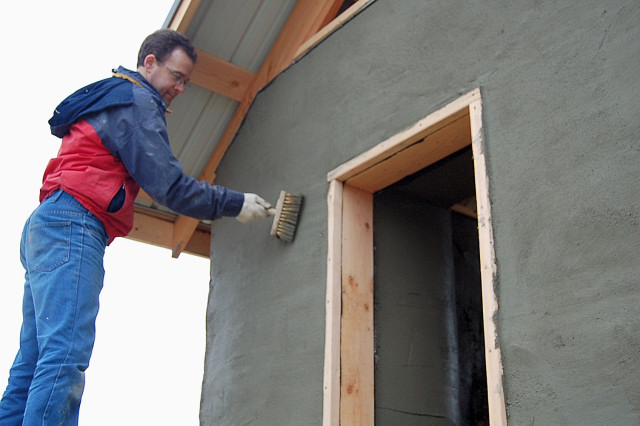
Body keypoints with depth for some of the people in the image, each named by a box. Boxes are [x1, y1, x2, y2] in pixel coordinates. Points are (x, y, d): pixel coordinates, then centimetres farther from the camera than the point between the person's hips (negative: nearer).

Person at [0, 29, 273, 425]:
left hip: (45, 227, 10)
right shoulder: (137, 100, -3)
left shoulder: (105, 99, 29)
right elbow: (168, 184, -10)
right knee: (65, 358, -19)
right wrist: (235, 203, -4)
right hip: (72, 227, -10)